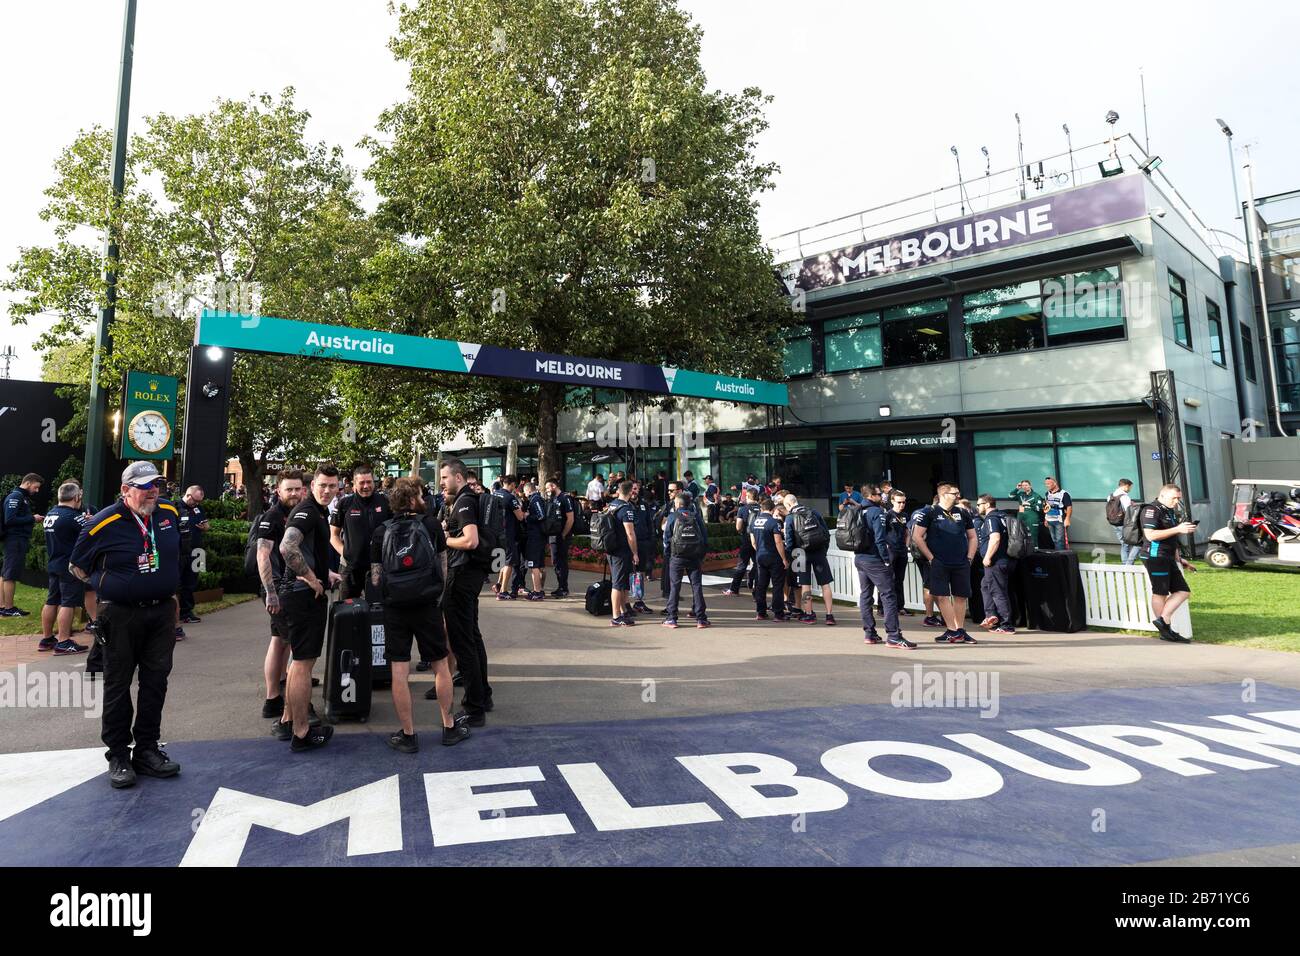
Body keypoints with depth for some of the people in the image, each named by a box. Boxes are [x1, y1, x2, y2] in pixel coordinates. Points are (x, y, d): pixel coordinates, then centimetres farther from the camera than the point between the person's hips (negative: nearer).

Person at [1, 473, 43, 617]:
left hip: (18, 541, 10)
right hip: (15, 540, -10)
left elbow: (20, 518, 15)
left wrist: (34, 518, 2)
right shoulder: (15, 497, -13)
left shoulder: (23, 497, 16)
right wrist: (32, 518, -14)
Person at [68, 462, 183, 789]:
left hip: (163, 611, 4)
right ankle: (118, 755, 18)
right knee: (118, 684, 6)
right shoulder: (104, 523, -11)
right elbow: (77, 567, 4)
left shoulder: (169, 512, 1)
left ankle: (147, 749, 21)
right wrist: (109, 585, 4)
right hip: (121, 615, -4)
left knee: (156, 682, 9)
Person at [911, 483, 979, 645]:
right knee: (942, 596, -6)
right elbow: (917, 536, -7)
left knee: (961, 596, 6)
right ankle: (954, 632, 1)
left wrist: (969, 558, 7)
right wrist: (931, 558, -9)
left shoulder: (962, 513, 10)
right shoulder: (929, 512, -4)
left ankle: (959, 631, 16)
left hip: (961, 564, 4)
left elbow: (972, 537, 19)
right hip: (939, 563, -4)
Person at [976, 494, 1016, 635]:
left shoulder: (991, 519, -14)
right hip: (1007, 559, 10)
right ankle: (991, 615, 13)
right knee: (985, 585, 21)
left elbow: (995, 539, -27)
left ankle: (1007, 626, 3)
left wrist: (987, 557, -21)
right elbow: (1006, 538, 23)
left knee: (998, 593, -3)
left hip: (996, 562, -10)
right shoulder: (1002, 516, 16)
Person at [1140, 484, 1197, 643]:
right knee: (1160, 593, -2)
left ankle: (1162, 621, 6)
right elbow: (1150, 535, -23)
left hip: (1168, 558, 10)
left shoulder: (1170, 512, 19)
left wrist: (1178, 559, 22)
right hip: (1155, 557, -10)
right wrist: (1178, 529, -22)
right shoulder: (1151, 510, -11)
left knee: (1183, 591, 6)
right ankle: (1166, 631, 4)